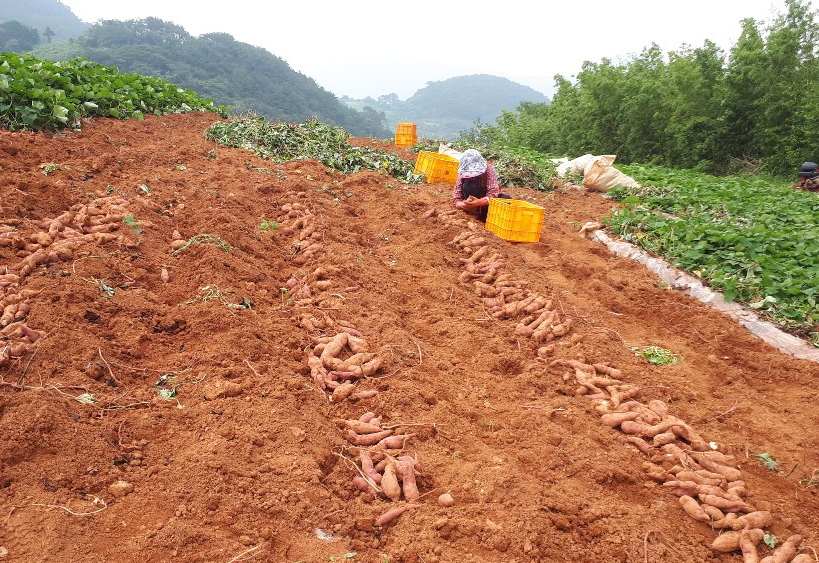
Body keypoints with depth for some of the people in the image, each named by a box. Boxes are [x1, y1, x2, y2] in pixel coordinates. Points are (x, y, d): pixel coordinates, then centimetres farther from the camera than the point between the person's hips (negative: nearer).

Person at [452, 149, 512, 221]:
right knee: (467, 186, -31)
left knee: (507, 199, -30)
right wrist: (465, 205, -45)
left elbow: (493, 194, -32)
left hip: (488, 200, 0)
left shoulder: (489, 169, -23)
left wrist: (479, 202, -52)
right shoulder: (463, 174, -19)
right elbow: (456, 199, -21)